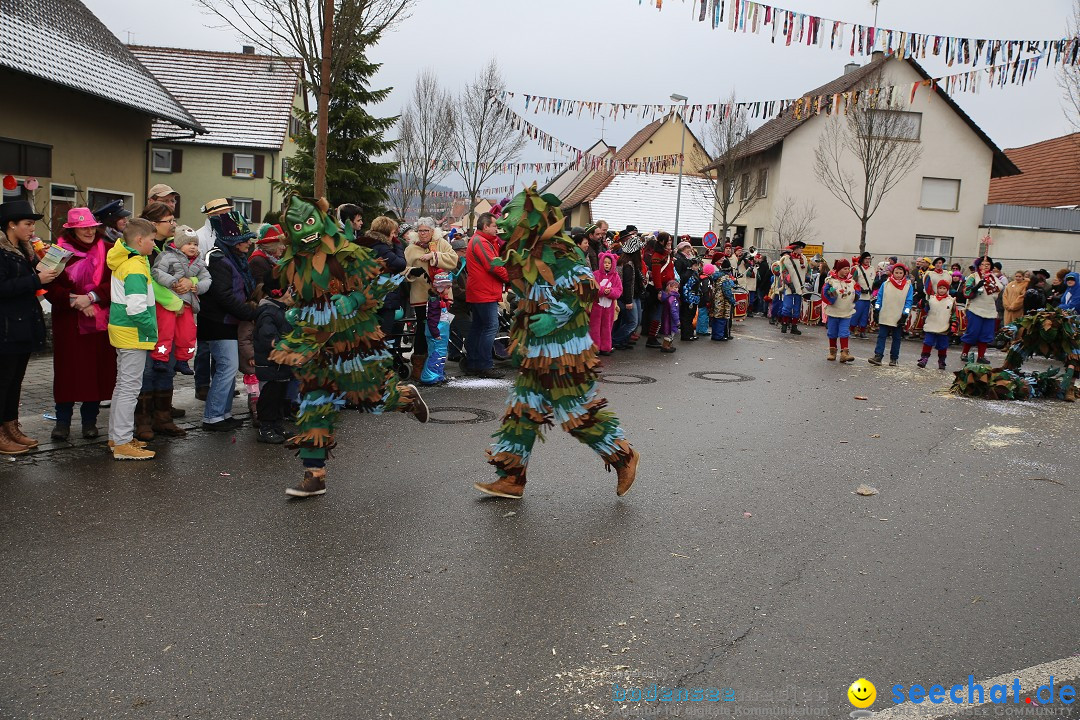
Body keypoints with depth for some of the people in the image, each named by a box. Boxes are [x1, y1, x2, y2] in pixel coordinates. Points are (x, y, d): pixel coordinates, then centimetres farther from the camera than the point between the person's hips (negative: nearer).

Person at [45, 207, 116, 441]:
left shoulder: (108, 251, 4)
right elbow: (50, 287, -1)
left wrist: (92, 297, -16)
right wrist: (73, 300, -15)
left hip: (100, 322, 1)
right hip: (68, 323, 0)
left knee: (97, 369, 3)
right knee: (67, 370, 1)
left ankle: (90, 421, 15)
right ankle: (62, 421, 12)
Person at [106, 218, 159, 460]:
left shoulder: (122, 261, 11)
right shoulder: (136, 267, -19)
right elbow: (136, 308, -27)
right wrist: (152, 331, -14)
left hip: (120, 330, 10)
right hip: (133, 334, -10)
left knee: (122, 385, 19)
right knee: (130, 388, -5)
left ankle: (117, 436, 28)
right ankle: (123, 443, -1)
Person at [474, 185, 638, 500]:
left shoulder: (559, 252, -15)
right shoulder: (533, 255, 14)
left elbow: (585, 288, -23)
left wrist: (554, 318, -26)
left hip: (563, 353, -10)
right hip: (539, 353, 10)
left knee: (581, 410, -2)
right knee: (523, 410, 9)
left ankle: (623, 457, 17)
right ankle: (512, 479, 15)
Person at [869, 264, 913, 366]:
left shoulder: (908, 286, 2)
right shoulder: (885, 284, 3)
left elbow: (908, 301, 1)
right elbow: (879, 298, 7)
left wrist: (905, 314, -6)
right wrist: (876, 310, -1)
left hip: (899, 319, 0)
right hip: (884, 317, 0)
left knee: (896, 338, 9)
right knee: (881, 336, -3)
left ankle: (894, 358, 16)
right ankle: (878, 356, -6)